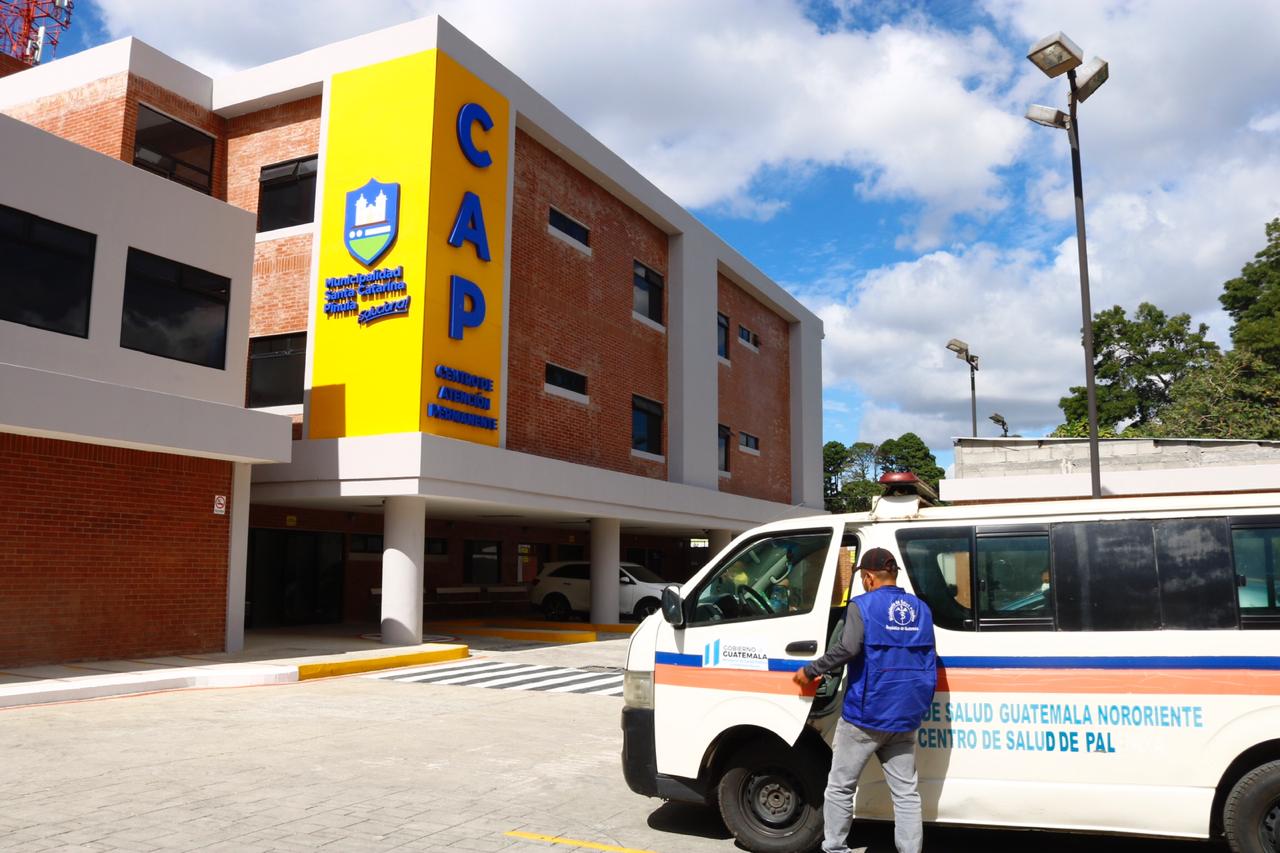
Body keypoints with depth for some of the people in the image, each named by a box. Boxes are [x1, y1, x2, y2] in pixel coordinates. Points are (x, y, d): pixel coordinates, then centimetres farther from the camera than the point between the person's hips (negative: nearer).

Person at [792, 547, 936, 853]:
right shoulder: (921, 609, 12)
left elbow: (847, 649, -22)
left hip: (865, 714, -5)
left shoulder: (863, 605, -9)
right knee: (905, 792, 11)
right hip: (906, 716, 6)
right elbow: (928, 659, 18)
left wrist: (810, 671, -10)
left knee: (840, 787, 8)